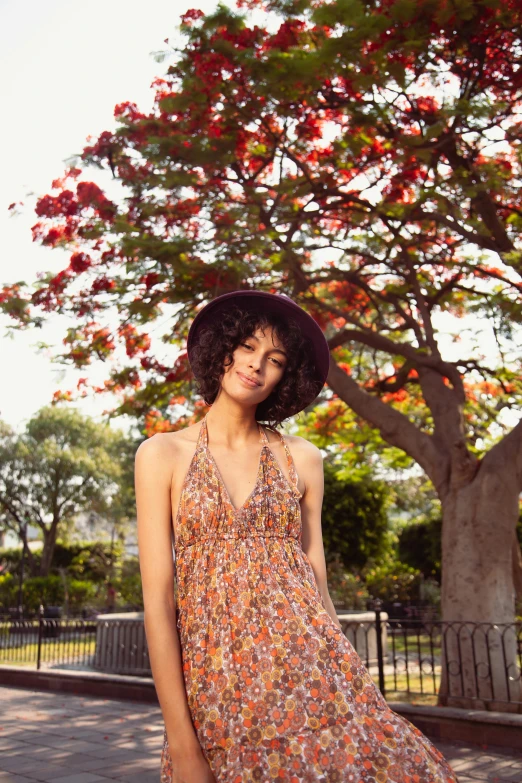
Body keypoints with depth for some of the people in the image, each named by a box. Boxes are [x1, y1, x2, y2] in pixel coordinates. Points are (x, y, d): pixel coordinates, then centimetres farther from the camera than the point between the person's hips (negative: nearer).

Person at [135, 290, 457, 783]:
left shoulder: (301, 459, 6)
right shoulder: (162, 455, -1)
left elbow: (317, 583, 6)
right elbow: (157, 599, -6)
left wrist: (349, 684, 1)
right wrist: (181, 741, -10)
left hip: (311, 671, 2)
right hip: (219, 688, -1)